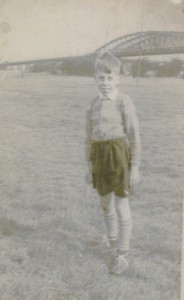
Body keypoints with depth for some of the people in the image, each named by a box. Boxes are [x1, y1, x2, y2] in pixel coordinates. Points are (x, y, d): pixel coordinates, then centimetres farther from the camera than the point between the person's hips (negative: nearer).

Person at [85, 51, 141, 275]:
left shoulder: (125, 102, -9)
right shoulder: (93, 105, 9)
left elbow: (134, 137, -10)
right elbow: (90, 137, 13)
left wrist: (135, 168, -12)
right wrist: (90, 167, 12)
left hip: (119, 157, -6)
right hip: (100, 158, 6)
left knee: (121, 208, -2)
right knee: (106, 205, 15)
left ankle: (122, 256, 13)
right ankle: (115, 248, 36)